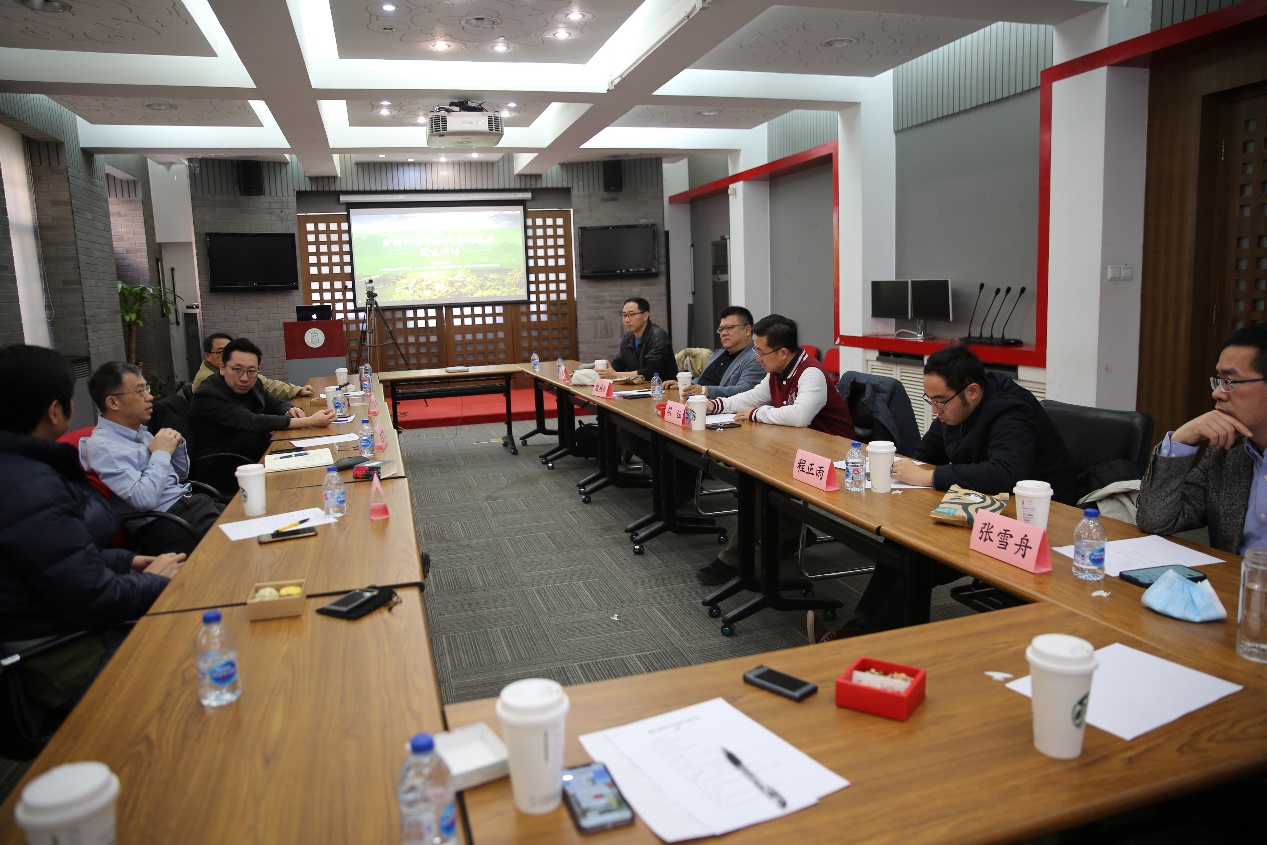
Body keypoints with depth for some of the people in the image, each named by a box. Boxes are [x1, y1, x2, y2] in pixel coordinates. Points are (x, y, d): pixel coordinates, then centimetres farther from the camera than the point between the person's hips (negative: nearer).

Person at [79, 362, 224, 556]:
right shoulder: (102, 446, -11)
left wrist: (177, 445, 6)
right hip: (164, 524, -8)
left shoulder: (140, 431, 14)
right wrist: (162, 453, -11)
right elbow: (144, 499, -22)